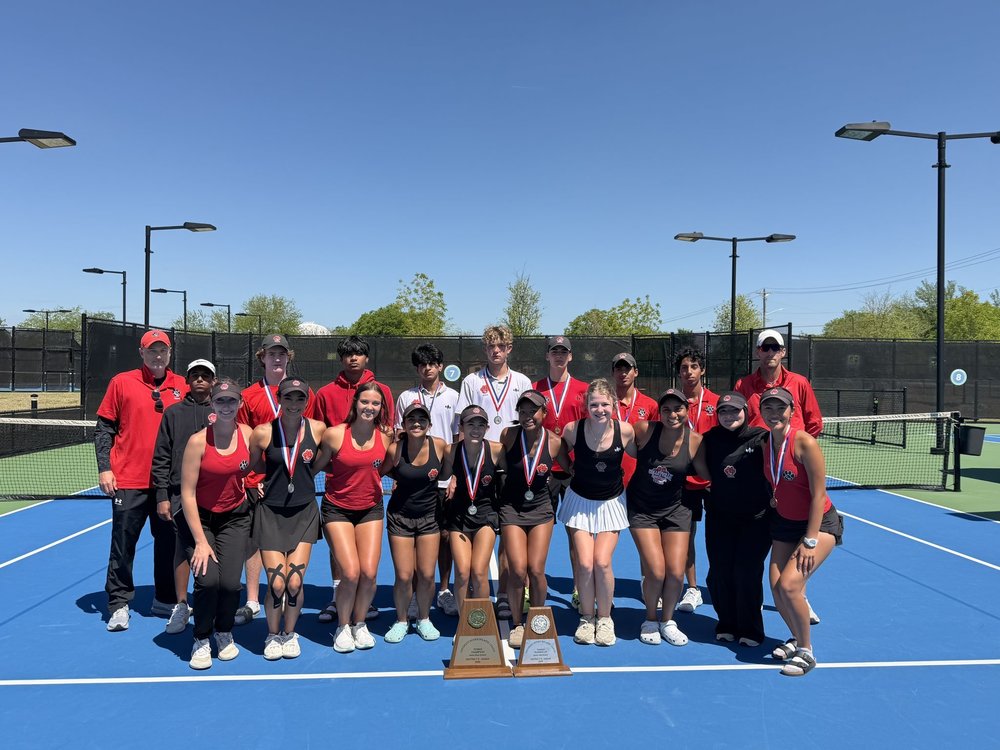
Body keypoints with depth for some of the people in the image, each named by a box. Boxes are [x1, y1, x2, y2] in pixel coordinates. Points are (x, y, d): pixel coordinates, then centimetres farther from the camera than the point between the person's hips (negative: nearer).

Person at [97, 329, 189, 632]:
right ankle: (119, 604, 17)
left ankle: (165, 600, 24)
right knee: (123, 543, 4)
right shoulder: (121, 382, 1)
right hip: (128, 481, -2)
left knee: (169, 542, 10)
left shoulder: (182, 386, 5)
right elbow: (104, 428, 2)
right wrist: (104, 468, -6)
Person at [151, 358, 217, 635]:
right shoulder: (173, 413, 9)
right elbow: (161, 458, 7)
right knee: (182, 547, 3)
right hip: (181, 494, 0)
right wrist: (162, 495, 1)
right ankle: (181, 606, 16)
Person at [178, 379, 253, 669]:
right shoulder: (198, 441, -19)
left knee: (230, 582, -9)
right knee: (207, 580, -18)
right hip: (199, 518, -2)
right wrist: (200, 541, -17)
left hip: (235, 517, 3)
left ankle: (224, 633, 23)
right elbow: (187, 494, -16)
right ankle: (201, 640, 10)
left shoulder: (248, 434, -8)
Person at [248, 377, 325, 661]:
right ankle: (272, 636, 22)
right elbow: (252, 467, 8)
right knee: (276, 583, -6)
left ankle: (290, 634, 23)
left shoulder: (318, 429, -6)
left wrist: (302, 477, 7)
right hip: (270, 512, -1)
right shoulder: (262, 432, -10)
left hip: (304, 512, 1)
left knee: (295, 582, -5)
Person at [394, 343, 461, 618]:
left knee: (445, 534, 4)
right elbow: (399, 436, 9)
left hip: (445, 476, 1)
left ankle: (444, 590, 16)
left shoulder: (453, 396, 8)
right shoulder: (406, 397, 7)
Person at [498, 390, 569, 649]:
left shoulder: (554, 442, -10)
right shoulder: (508, 435, -11)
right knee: (517, 569, -9)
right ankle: (517, 624, 13)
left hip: (541, 508, 1)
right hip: (512, 508, 0)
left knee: (536, 570, -4)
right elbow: (498, 466, 5)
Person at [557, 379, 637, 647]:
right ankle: (586, 618, 15)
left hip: (611, 502, 0)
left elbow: (638, 456, 2)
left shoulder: (625, 430, -17)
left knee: (602, 562, -10)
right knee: (584, 563, -8)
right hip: (580, 501, 0)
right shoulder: (573, 430, -18)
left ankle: (604, 619, 13)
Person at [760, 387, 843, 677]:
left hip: (819, 523, -6)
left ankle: (806, 652, 3)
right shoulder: (764, 444, -2)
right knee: (776, 587, -1)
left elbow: (818, 495, -20)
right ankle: (797, 639, 28)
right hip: (784, 523, 6)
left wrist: (810, 541, -20)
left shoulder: (805, 443, -21)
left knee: (789, 585, -19)